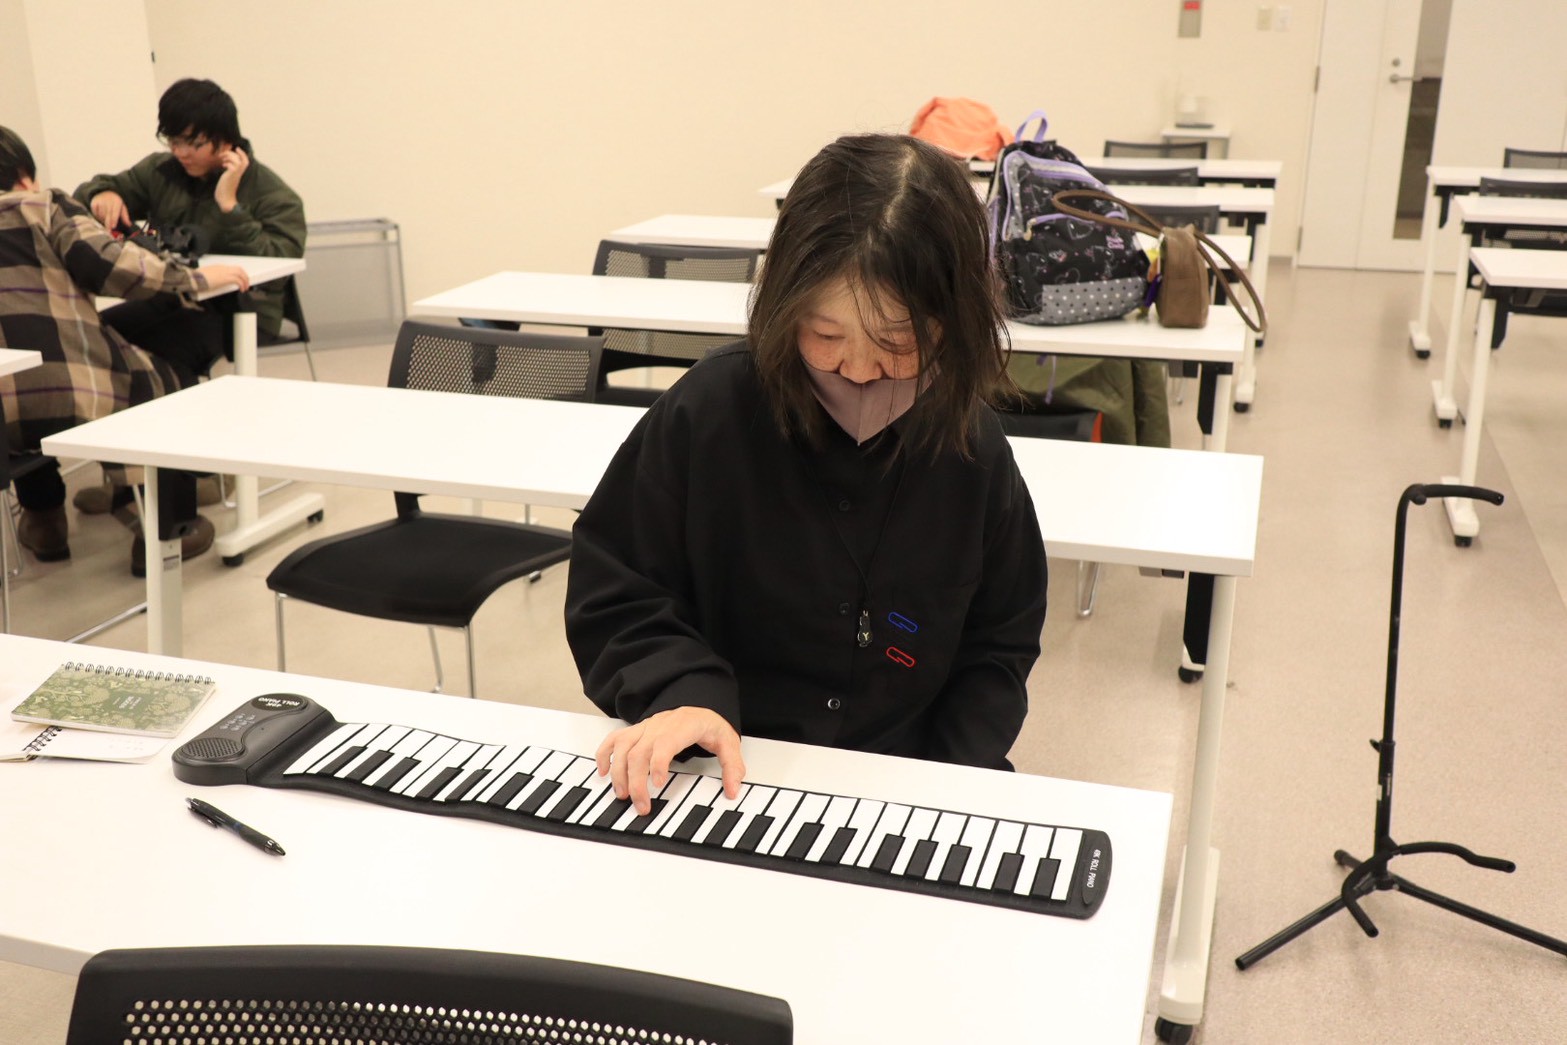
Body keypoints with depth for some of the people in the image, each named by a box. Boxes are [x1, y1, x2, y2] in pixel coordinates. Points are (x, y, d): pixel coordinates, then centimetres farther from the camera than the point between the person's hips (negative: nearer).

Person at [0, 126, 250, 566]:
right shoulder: (42, 207, 9)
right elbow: (102, 261, -6)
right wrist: (191, 279, 3)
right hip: (73, 400, -5)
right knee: (163, 380, 24)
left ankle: (43, 517, 42)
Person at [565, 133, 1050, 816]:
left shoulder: (972, 452, -2)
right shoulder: (708, 413, -10)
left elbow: (996, 647, 9)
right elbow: (612, 596, -2)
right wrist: (682, 691, -20)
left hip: (903, 786, 3)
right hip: (723, 782, -2)